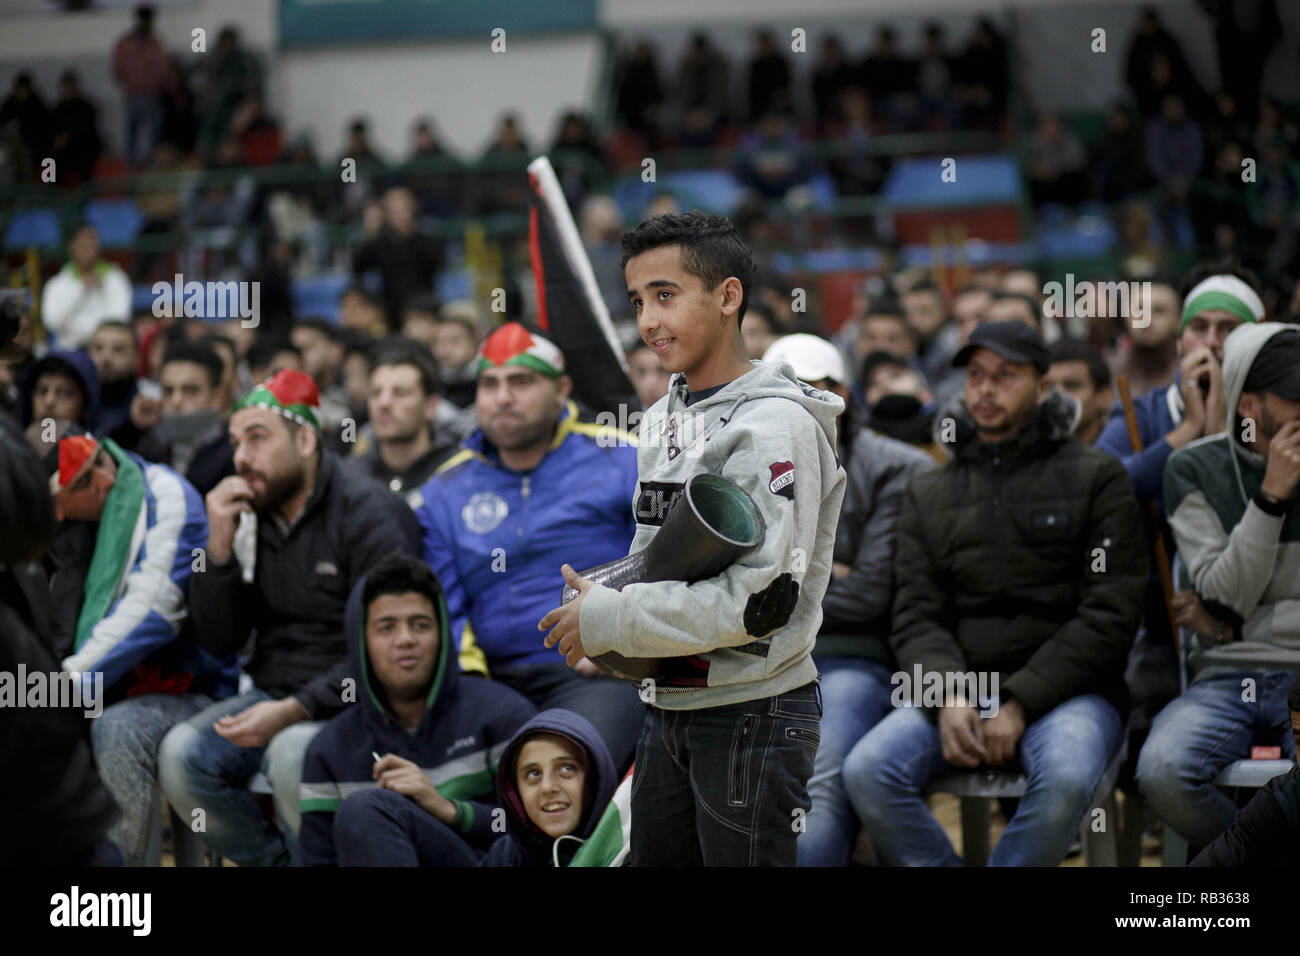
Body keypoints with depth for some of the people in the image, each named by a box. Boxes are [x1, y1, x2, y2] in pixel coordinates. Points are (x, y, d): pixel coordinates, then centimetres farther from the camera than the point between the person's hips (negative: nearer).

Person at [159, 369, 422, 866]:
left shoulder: (371, 514, -10)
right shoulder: (248, 517, 10)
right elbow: (218, 642, 9)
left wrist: (294, 710, -24)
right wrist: (219, 548, -6)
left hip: (349, 703, -6)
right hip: (275, 694, 6)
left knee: (291, 754, -35)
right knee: (181, 754, -18)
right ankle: (275, 862, -2)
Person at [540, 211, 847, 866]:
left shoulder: (776, 424, -15)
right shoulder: (665, 417, 12)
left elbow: (765, 598, -24)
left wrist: (609, 620, -17)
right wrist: (598, 601, 2)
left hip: (752, 716, -8)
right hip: (668, 707, 9)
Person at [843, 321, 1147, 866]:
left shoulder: (1096, 479, 5)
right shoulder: (928, 494, 17)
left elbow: (1109, 615, -3)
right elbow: (915, 616, 8)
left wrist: (1020, 704, -13)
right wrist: (946, 697, -14)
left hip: (1064, 691, -3)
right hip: (951, 687, 3)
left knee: (1066, 776, -37)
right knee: (866, 771, -25)